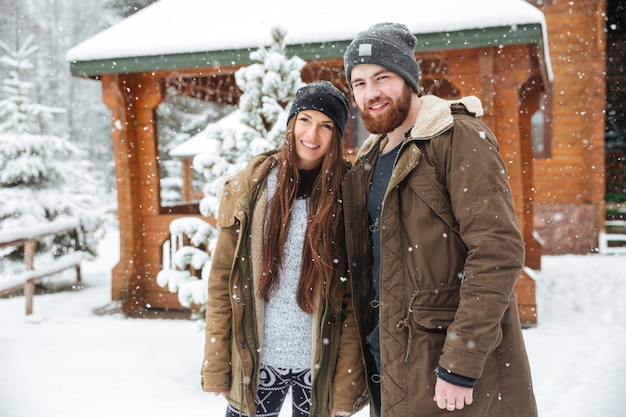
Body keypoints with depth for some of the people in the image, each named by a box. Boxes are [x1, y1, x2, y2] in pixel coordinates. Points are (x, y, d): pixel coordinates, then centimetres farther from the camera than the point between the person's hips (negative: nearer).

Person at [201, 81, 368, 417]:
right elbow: (221, 280, 0)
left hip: (320, 365, -1)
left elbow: (356, 299, -6)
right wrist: (216, 368, -1)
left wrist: (346, 385, -8)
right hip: (254, 362, 1)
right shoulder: (249, 185, -1)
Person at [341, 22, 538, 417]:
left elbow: (499, 250, -21)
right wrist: (364, 343, 11)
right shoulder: (368, 162, 11)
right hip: (387, 356, 7)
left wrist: (460, 366, -22)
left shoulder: (459, 137, -13)